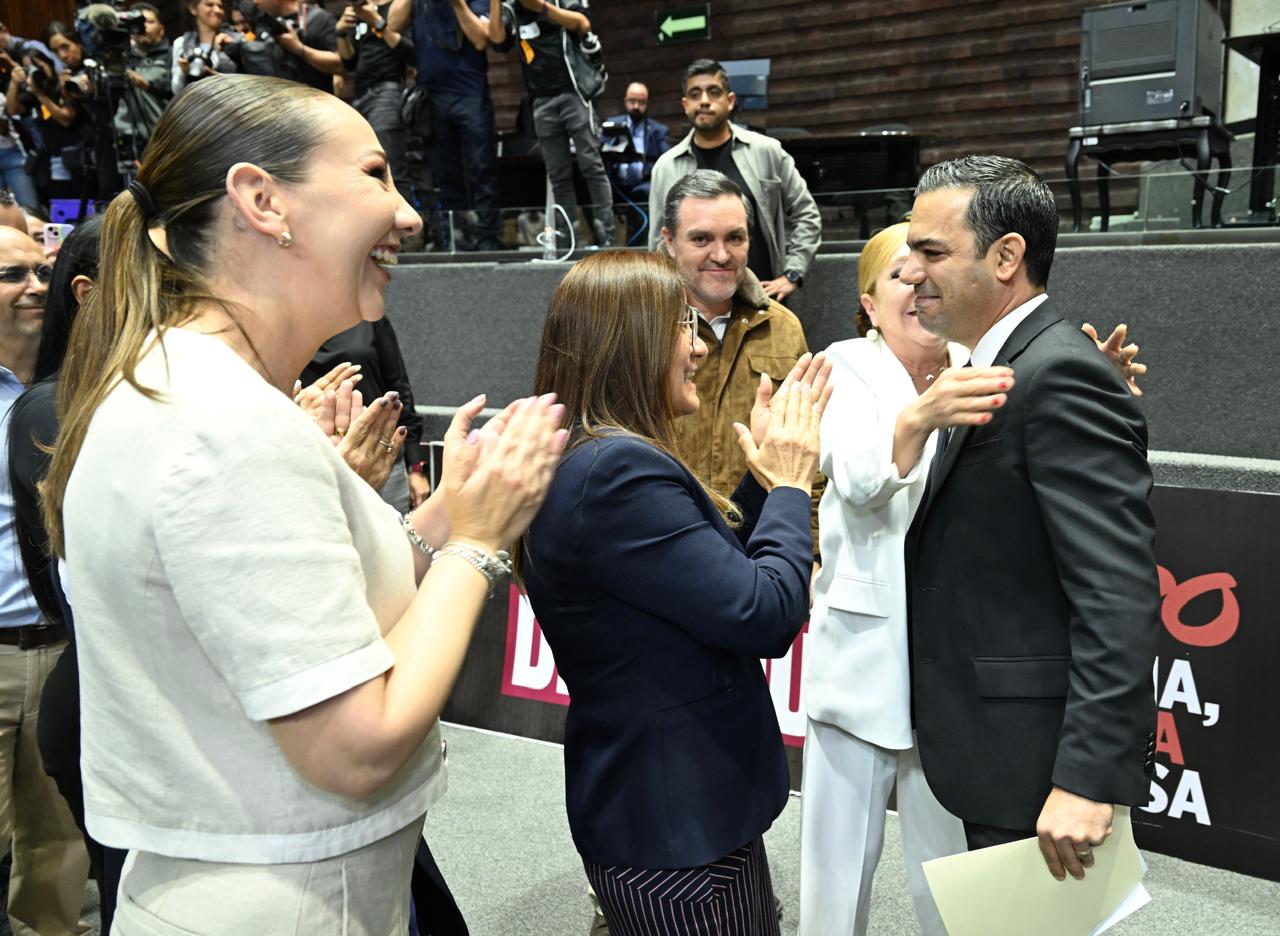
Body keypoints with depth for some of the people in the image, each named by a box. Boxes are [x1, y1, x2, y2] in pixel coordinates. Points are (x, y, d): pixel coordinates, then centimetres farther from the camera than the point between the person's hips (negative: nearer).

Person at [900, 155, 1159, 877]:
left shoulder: (1061, 376, -20)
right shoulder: (1010, 369, 11)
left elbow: (1120, 597, -25)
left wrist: (1090, 779, -26)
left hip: (1044, 764, -9)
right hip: (995, 746, 9)